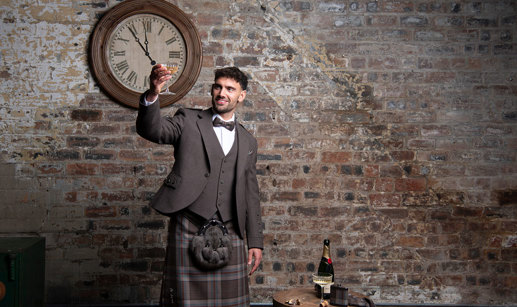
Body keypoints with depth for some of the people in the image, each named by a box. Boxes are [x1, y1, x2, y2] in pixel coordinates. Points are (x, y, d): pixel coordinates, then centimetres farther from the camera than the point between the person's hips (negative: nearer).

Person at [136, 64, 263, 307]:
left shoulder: (247, 141, 16)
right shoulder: (189, 121, 6)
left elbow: (250, 195, 17)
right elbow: (151, 130, -11)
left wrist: (255, 241, 12)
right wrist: (152, 95, -31)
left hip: (229, 232, 3)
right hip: (189, 228, -3)